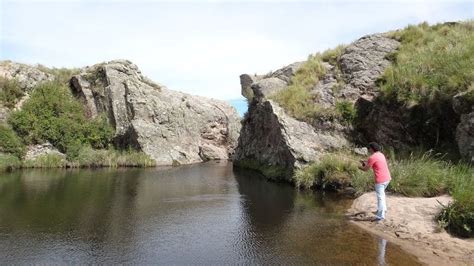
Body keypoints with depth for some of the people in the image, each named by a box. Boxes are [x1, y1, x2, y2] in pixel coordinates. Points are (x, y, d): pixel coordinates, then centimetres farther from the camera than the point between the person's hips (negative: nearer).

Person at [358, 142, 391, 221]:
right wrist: (366, 162, 20)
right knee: (381, 193, 27)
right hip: (387, 178, 9)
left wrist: (360, 167, 10)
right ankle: (383, 209, 39)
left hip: (380, 180, -9)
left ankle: (381, 216, 6)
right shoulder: (381, 154, 11)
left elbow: (365, 169, -10)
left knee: (380, 197, 0)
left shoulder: (372, 157, -15)